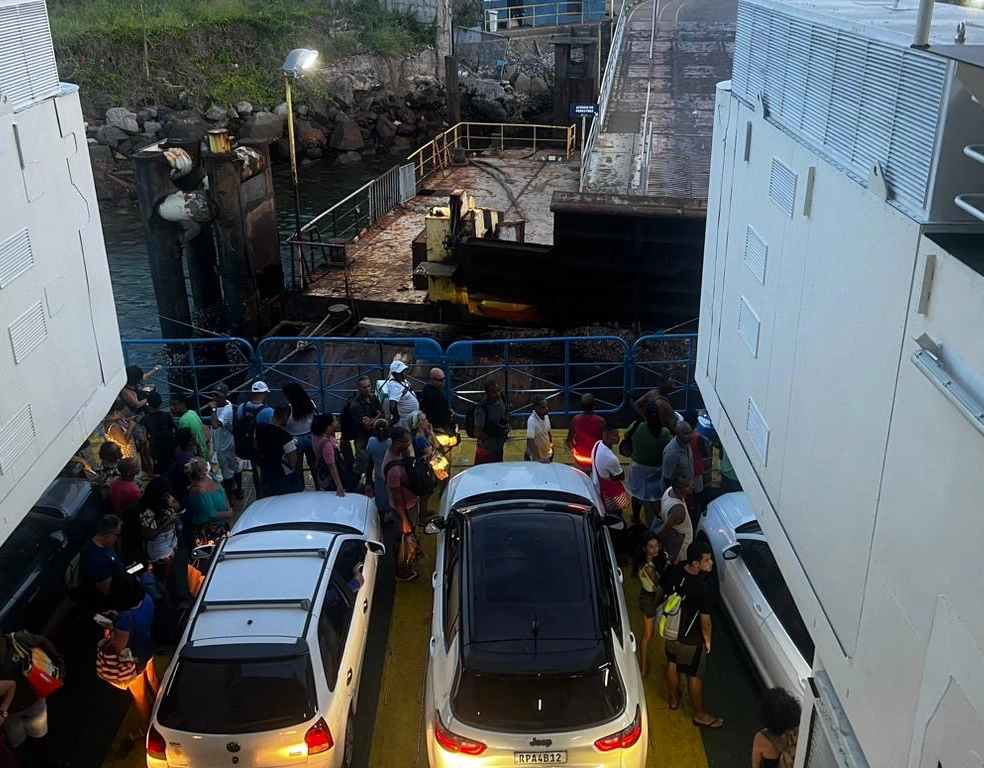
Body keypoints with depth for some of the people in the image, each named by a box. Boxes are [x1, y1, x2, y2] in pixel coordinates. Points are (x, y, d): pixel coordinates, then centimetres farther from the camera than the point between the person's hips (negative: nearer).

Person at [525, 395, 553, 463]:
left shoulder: (546, 417, -4)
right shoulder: (531, 420, -26)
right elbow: (530, 440, -31)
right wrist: (538, 458, -38)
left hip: (547, 455, 7)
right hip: (536, 458, -7)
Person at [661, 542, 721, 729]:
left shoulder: (671, 571, -18)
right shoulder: (702, 589, -35)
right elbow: (705, 621, -22)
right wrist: (707, 640, -2)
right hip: (691, 639, -6)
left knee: (672, 664, 28)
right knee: (695, 676, 16)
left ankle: (674, 699, 52)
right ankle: (700, 714, 36)